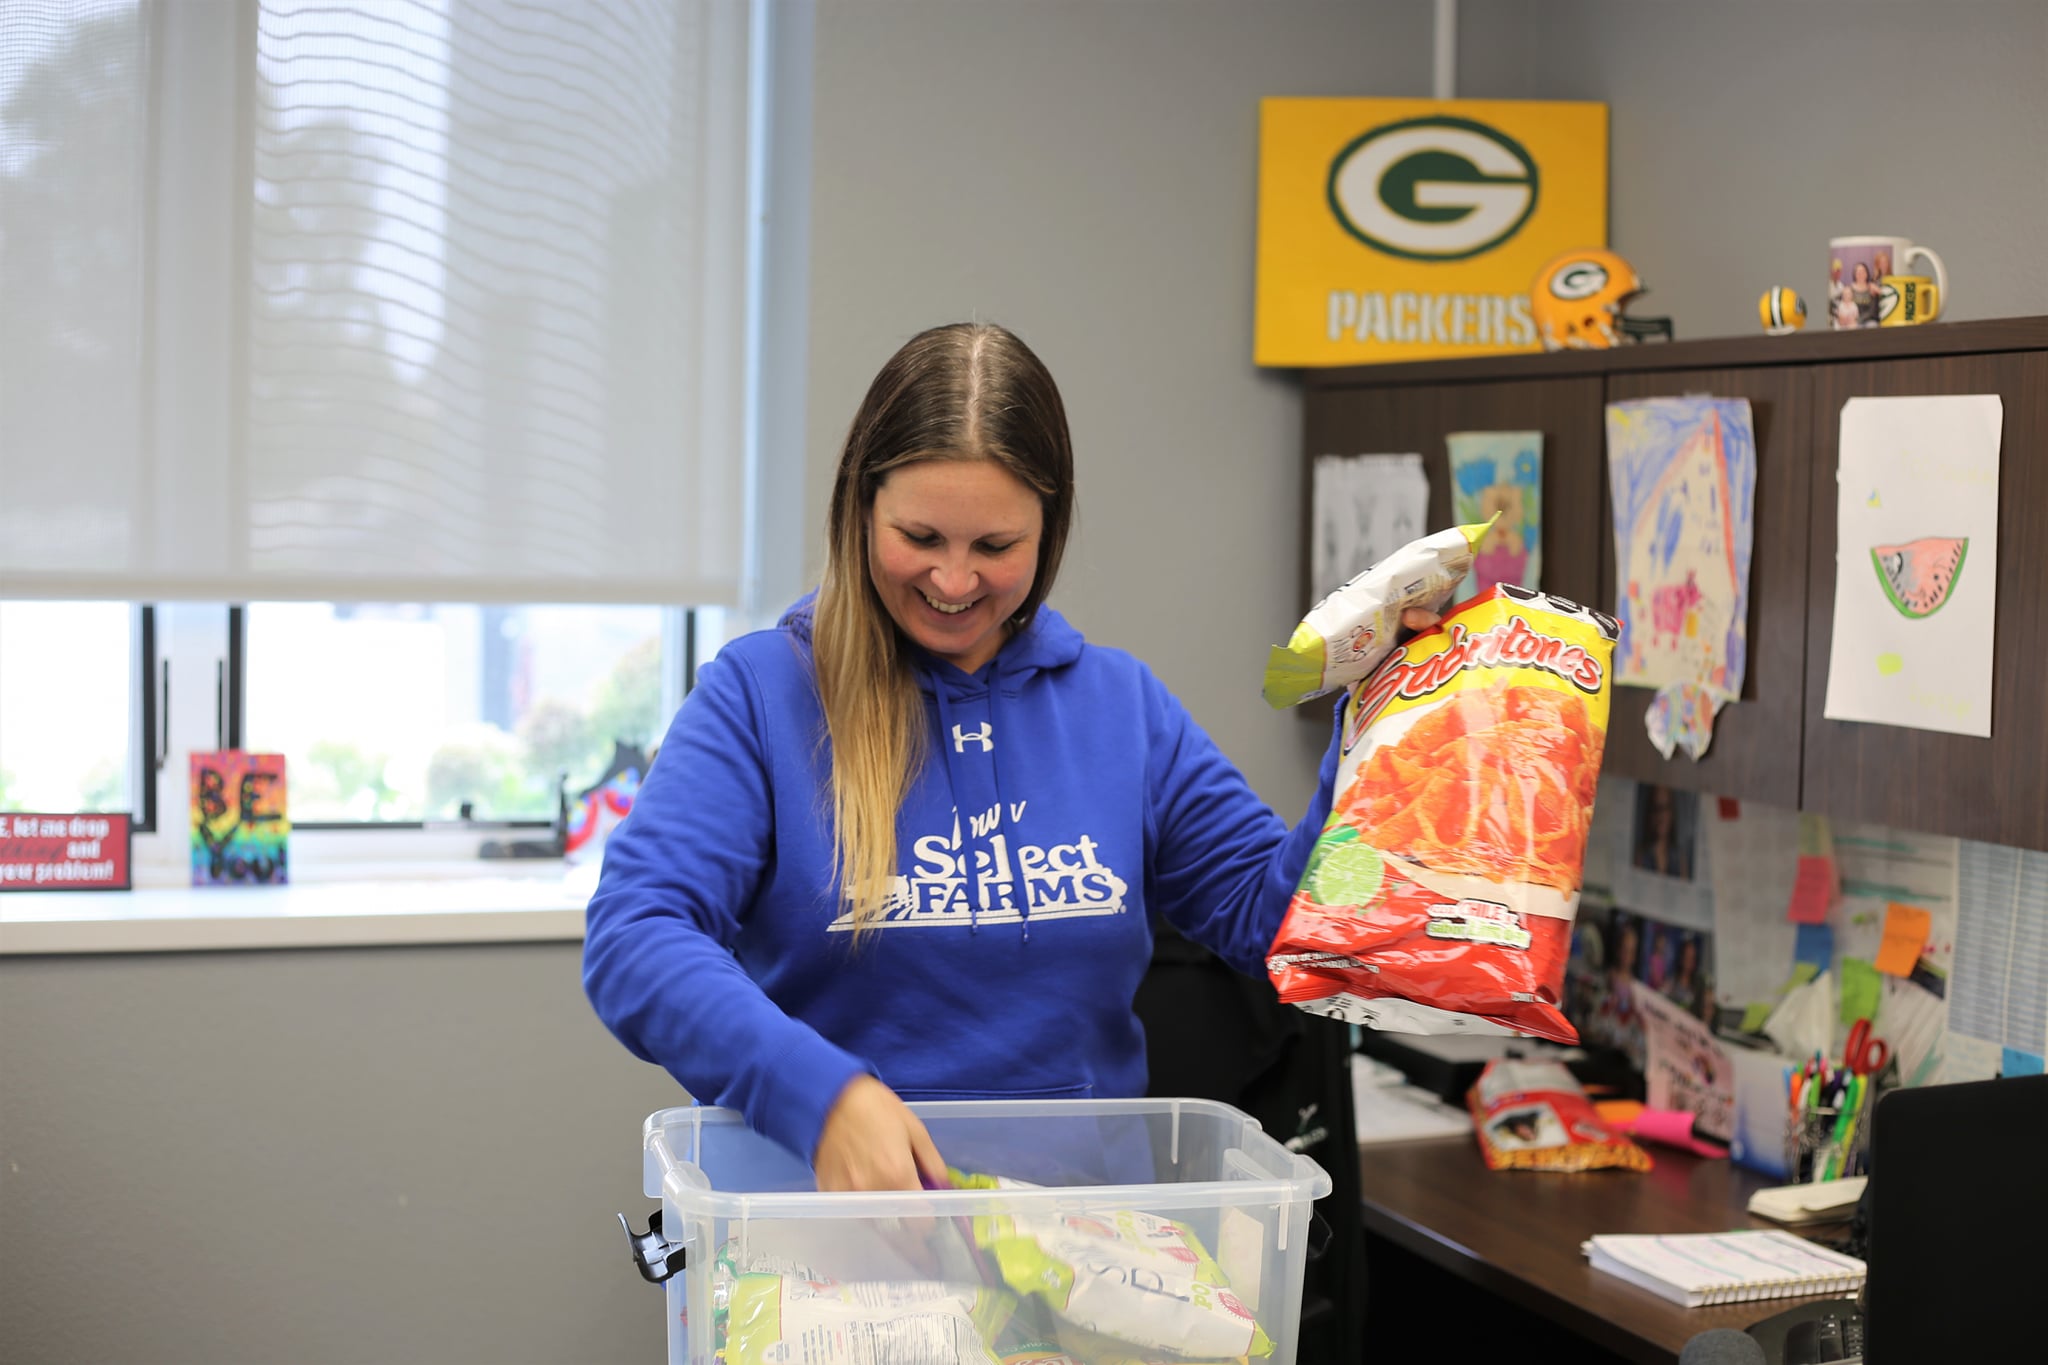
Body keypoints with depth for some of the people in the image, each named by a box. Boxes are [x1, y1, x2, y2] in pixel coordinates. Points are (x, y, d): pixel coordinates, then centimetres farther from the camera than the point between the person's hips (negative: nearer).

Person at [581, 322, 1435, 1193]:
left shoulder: (1120, 704, 11)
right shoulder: (759, 694, -1)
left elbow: (1273, 917, 13)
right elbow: (633, 941, -12)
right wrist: (820, 1091, -26)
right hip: (822, 1203, -2)